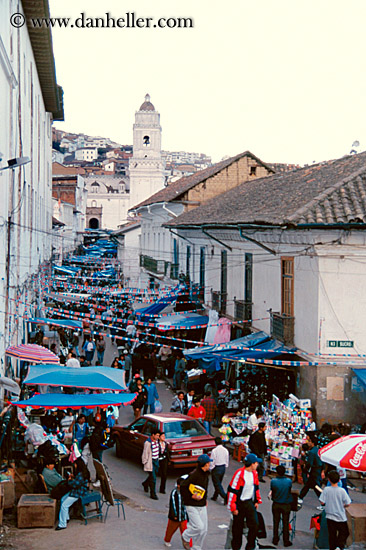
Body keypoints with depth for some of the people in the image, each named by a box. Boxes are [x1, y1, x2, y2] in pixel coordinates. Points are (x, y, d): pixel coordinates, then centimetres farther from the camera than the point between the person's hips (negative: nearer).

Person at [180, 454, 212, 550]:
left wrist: (205, 500, 14)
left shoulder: (205, 474, 10)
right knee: (199, 527, -15)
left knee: (204, 530, 5)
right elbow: (182, 486, -16)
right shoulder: (194, 474, -18)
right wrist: (192, 496, -17)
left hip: (202, 506, 8)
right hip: (192, 506, -8)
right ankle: (185, 537, 12)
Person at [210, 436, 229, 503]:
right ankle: (215, 496, 32)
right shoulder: (225, 450, -3)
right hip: (223, 467, 6)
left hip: (216, 468, -6)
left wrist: (211, 468, 0)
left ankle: (225, 496, -13)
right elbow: (227, 461, 6)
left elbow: (212, 462, -16)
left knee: (217, 484, 0)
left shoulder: (214, 451, -20)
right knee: (218, 483, 20)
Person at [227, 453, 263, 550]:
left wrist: (257, 501, 16)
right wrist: (233, 507, -17)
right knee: (238, 527, 7)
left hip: (250, 503, 5)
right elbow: (232, 490, -17)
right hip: (239, 504, -5)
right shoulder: (239, 474, -19)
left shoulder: (254, 473, 4)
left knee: (254, 525, -4)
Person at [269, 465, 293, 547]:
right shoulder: (289, 481, -15)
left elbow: (272, 491, -4)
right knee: (285, 523, 10)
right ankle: (286, 541, 17)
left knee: (276, 522, 15)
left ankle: (275, 540, 24)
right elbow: (289, 490, 1)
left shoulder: (273, 481, -16)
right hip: (286, 505, -1)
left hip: (276, 504, 1)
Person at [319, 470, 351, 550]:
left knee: (332, 535, 13)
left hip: (330, 517, 2)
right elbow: (348, 504, -12)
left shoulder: (326, 490, -11)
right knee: (343, 533, 11)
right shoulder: (342, 491, -14)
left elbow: (322, 502, -9)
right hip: (341, 517, -2)